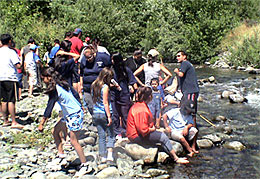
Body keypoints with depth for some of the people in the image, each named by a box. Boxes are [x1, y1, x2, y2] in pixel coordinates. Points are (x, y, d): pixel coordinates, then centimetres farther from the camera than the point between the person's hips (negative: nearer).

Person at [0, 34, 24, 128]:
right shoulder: (11, 52, -10)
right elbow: (18, 65, -15)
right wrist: (20, 60, 4)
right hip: (10, 78, -6)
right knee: (11, 101, -5)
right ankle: (14, 122, -4)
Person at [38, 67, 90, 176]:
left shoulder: (54, 90, -18)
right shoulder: (63, 84, 8)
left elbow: (49, 107, -20)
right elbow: (76, 94, 15)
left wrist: (42, 124, -17)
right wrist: (79, 108, 25)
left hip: (74, 116, -10)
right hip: (68, 115, 10)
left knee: (73, 141, -5)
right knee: (55, 131, 13)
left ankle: (84, 165, 2)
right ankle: (61, 155, 18)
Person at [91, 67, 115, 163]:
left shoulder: (94, 85, 7)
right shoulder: (105, 87, -13)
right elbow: (105, 103, -15)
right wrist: (109, 116, -14)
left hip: (95, 113, 6)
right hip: (104, 114, -6)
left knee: (101, 136, 10)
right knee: (111, 135, 5)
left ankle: (103, 157, 10)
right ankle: (109, 155, -7)